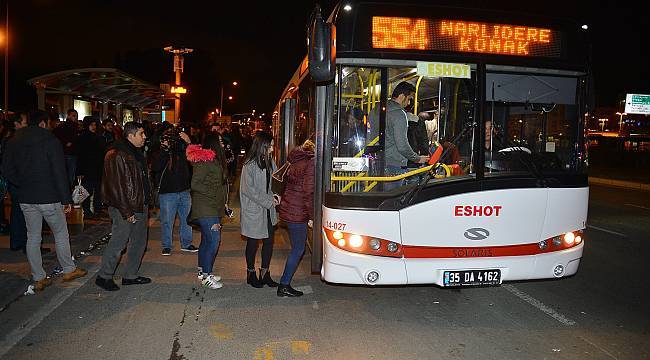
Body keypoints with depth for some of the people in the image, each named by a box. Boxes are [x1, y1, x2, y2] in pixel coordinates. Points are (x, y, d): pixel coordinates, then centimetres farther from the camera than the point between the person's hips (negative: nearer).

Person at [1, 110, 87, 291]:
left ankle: (38, 278, 16)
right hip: (48, 198, -5)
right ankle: (69, 270, 21)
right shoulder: (50, 140, -10)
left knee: (33, 237, 11)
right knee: (61, 234, 10)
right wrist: (66, 199, -9)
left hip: (25, 199, 5)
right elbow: (60, 172, -13)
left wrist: (24, 185, 15)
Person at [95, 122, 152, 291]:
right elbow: (116, 186, -21)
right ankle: (104, 276, 16)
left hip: (140, 206, 10)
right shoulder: (116, 155, -17)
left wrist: (146, 202, 15)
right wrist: (126, 212, -21)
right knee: (118, 243, 0)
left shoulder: (137, 153, 13)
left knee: (139, 242, 14)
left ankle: (130, 275, 26)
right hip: (125, 209, -10)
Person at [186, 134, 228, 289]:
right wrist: (213, 193, -17)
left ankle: (203, 271, 27)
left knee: (206, 239, 16)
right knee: (214, 239, -12)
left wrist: (222, 202, 13)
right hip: (205, 208, -10)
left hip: (214, 207, 10)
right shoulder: (204, 161, -16)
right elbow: (195, 184, -21)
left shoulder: (215, 160, 15)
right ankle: (206, 276, -4)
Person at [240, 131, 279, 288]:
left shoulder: (270, 162, 4)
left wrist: (276, 195, -4)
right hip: (254, 211, -6)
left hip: (269, 210, 6)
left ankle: (265, 273, 24)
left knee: (269, 241, 10)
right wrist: (268, 201, -16)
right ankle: (251, 274, 25)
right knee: (253, 243, 9)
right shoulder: (250, 165, -16)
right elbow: (248, 189, -18)